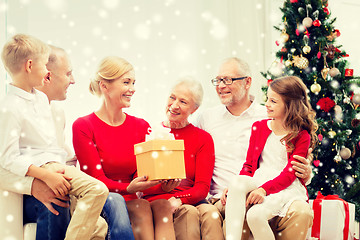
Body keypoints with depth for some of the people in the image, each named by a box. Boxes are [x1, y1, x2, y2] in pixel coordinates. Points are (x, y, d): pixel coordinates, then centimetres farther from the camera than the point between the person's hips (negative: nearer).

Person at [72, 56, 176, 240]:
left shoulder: (141, 126, 12)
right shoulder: (83, 126, -1)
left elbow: (143, 176, 5)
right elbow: (96, 180, -8)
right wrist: (129, 188, -28)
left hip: (131, 201, 4)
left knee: (162, 205, -27)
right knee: (141, 207, -31)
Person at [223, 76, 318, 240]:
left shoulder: (302, 137, 0)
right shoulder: (259, 127, 15)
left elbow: (290, 174, -9)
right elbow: (249, 165, 13)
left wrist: (264, 189, -26)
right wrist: (236, 188, -6)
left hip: (286, 188, -4)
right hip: (257, 182, 4)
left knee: (255, 215, -33)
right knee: (237, 182, -32)